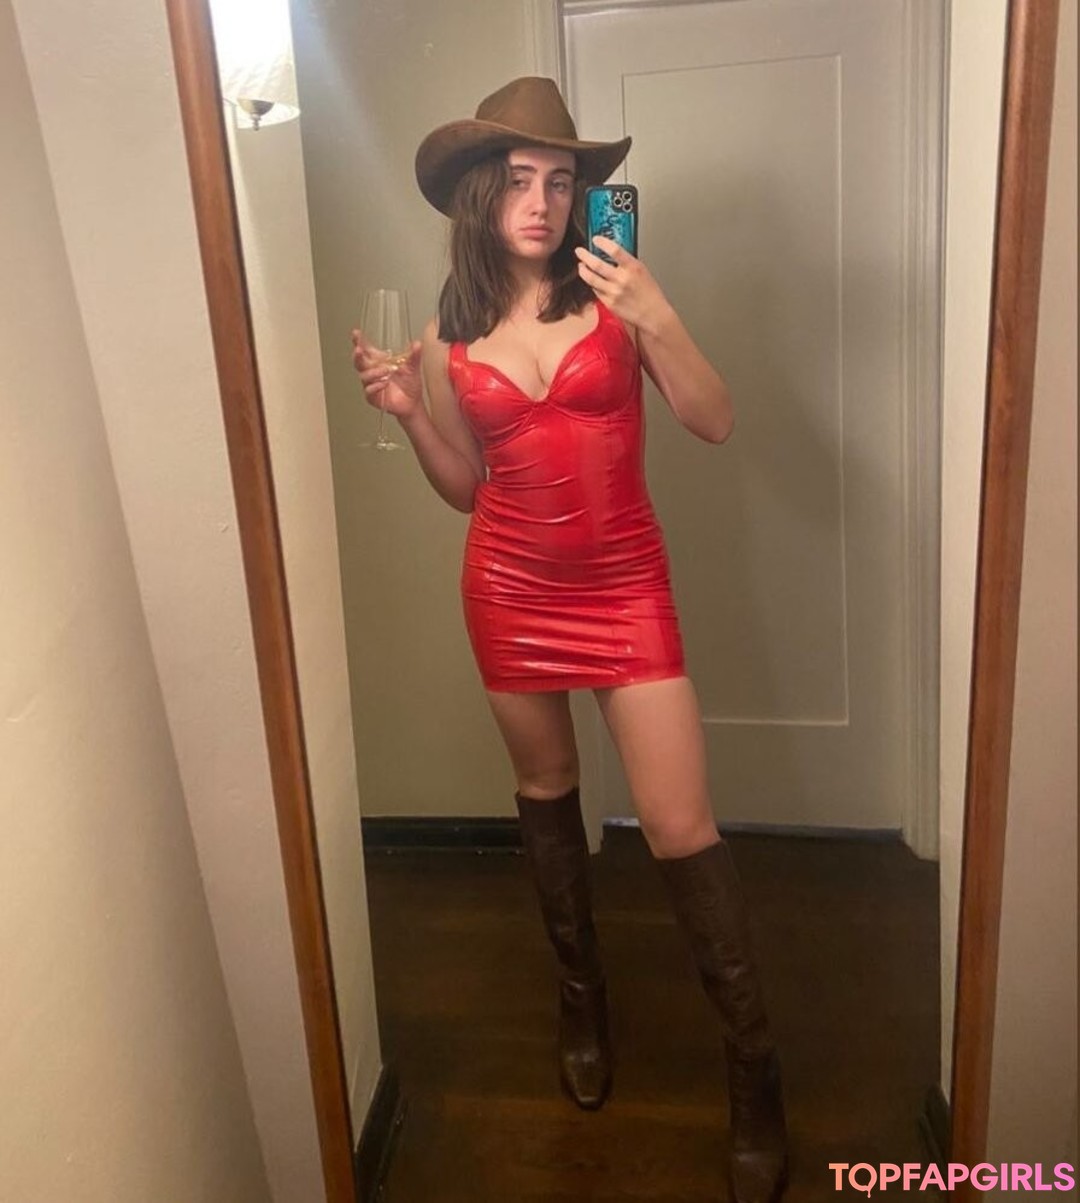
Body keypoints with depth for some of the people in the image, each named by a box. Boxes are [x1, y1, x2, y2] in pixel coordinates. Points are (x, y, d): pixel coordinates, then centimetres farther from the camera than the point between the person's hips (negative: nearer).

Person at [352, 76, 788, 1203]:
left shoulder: (614, 294, -2)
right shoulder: (448, 340, 3)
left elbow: (714, 422, -8)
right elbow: (466, 489, 10)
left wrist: (656, 315, -21)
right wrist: (407, 413, -6)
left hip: (625, 584, -2)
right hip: (511, 589, 3)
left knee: (682, 831, -5)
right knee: (546, 791, 17)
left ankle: (754, 1075, 16)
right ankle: (581, 993, 42)